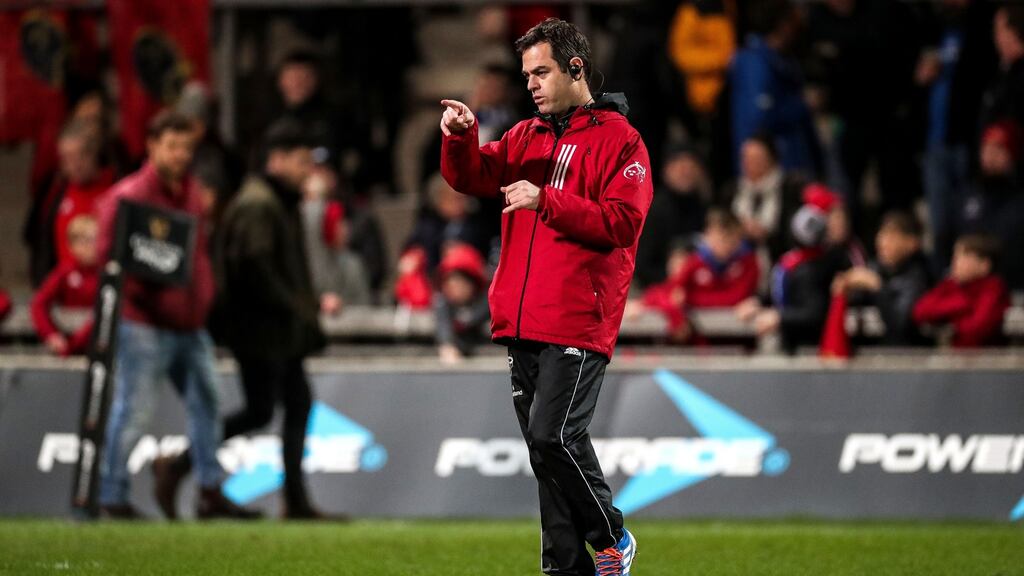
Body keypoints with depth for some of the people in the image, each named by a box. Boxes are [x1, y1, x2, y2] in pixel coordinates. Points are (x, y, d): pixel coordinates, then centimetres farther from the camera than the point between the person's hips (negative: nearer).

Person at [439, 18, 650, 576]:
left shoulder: (619, 140, -3)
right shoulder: (527, 137, 18)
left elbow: (622, 222, -13)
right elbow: (471, 177, 9)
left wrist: (546, 201, -19)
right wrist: (460, 137, -11)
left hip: (578, 320, -7)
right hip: (523, 320, 7)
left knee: (553, 434, -15)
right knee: (543, 445, 7)